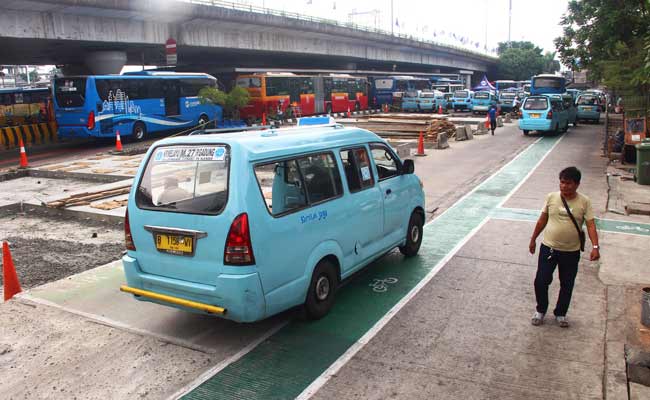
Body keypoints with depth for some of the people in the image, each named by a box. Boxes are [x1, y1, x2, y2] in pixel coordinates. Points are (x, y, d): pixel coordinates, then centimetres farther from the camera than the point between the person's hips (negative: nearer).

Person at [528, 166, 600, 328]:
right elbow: (542, 220, 6)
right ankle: (540, 310, 24)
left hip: (571, 252, 0)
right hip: (548, 248, 1)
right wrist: (533, 239, 11)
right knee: (541, 281, 0)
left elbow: (591, 225, -11)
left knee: (567, 285, 13)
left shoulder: (584, 202, -8)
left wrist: (595, 246, -24)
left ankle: (560, 313, 34)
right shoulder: (551, 197, -5)